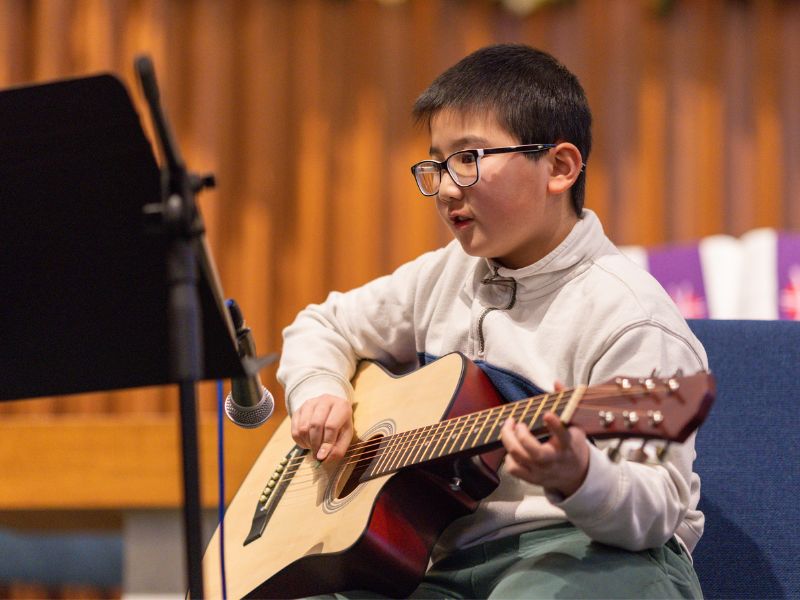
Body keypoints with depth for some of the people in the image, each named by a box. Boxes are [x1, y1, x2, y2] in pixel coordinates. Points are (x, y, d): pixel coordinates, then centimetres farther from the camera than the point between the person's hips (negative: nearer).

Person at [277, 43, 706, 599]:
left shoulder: (627, 316, -11)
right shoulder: (446, 277, 14)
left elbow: (658, 508, -17)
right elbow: (323, 326, 29)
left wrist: (578, 479, -39)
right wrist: (319, 393, 7)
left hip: (597, 550, -7)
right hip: (453, 552, 7)